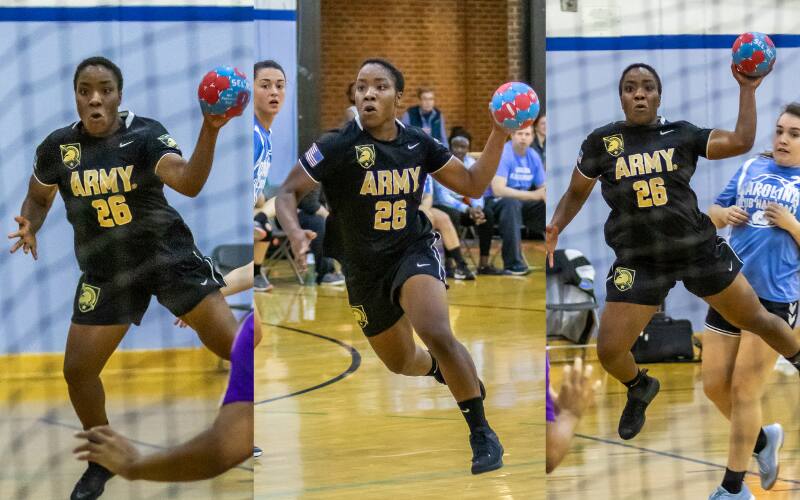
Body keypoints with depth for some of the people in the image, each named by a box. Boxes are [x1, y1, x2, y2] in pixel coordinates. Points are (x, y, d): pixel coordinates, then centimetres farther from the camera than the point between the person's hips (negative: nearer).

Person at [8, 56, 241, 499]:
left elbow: (188, 182, -33)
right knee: (77, 369, 0)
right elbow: (38, 197, 13)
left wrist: (210, 130, -48)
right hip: (106, 271, 3)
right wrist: (29, 227, -10)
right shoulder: (58, 146, -6)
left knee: (234, 346, -10)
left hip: (168, 254, -3)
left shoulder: (145, 134, -16)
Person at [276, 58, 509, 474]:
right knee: (401, 363, 19)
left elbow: (472, 185, 3)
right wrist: (296, 235, -35)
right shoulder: (338, 146, -17)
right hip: (364, 270, 1)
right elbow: (287, 194, -15)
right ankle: (442, 370, 58)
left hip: (414, 251, -1)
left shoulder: (418, 143, -7)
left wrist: (499, 134, -8)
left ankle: (481, 432, -17)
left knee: (436, 333, -31)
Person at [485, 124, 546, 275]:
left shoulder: (533, 156, 2)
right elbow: (498, 189, -28)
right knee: (512, 203, -38)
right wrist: (533, 195, -30)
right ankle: (513, 264, -38)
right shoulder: (502, 154, -18)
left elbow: (543, 188, 7)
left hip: (522, 201, 6)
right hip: (495, 202, -6)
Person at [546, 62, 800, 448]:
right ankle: (640, 388, 31)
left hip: (699, 250, 0)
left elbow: (741, 142, -8)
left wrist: (747, 89, -9)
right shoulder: (601, 141, -1)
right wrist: (556, 227, -7)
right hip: (639, 262, 0)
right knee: (610, 352, -4)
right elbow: (576, 193, 11)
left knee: (756, 320, 10)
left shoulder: (681, 134, 0)